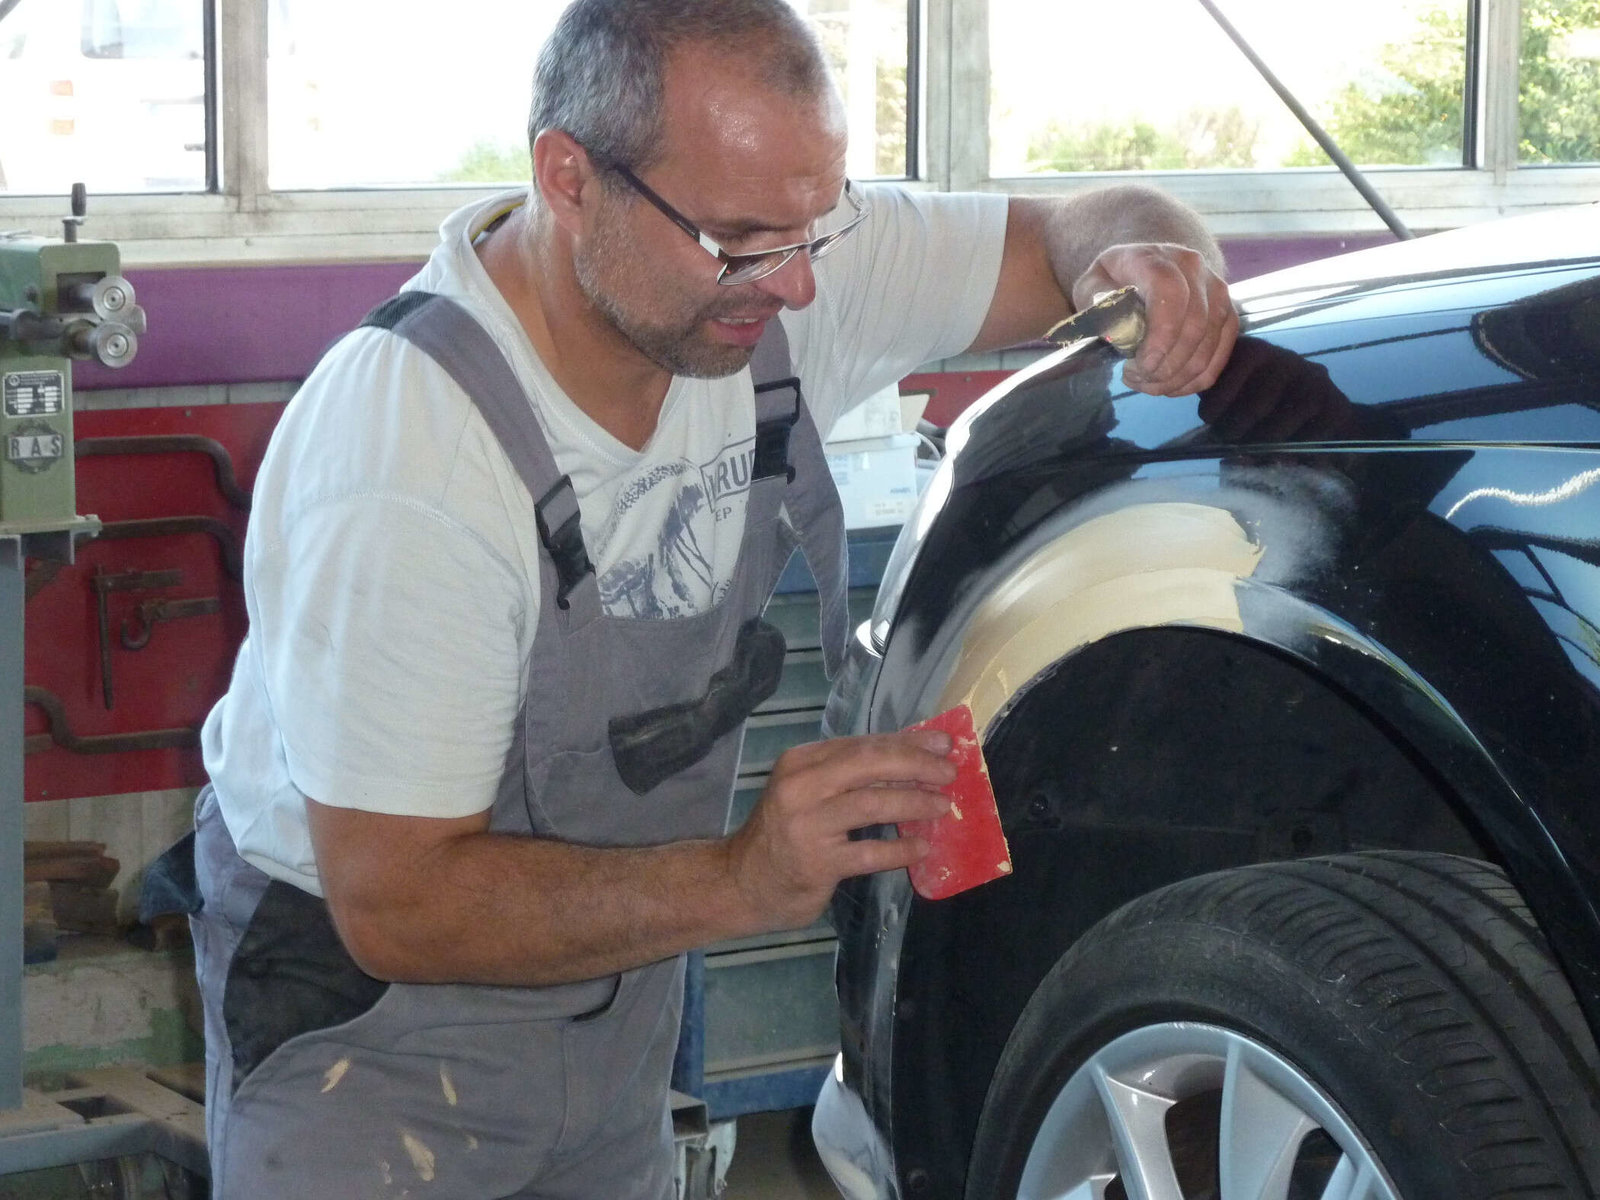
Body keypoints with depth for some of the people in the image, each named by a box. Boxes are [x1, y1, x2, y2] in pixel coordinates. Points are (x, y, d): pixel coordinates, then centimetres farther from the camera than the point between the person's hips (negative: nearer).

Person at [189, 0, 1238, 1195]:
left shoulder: (759, 253, -16)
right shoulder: (398, 457, -34)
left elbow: (1076, 232, -2)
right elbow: (396, 903, -30)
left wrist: (1142, 262, -28)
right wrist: (740, 881, -41)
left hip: (617, 973, 6)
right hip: (371, 1002, -6)